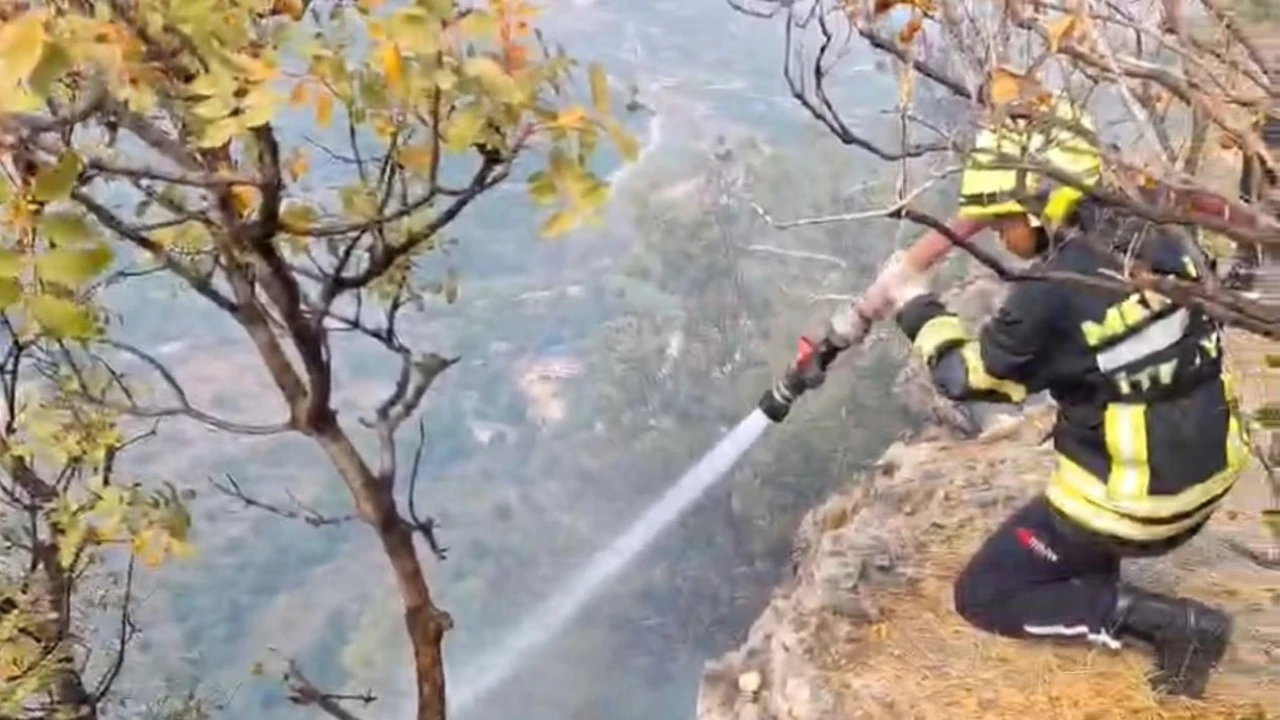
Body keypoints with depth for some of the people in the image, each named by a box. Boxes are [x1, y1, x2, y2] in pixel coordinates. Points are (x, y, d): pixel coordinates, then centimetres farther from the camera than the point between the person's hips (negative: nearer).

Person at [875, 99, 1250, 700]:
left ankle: (1172, 622, -4)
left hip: (1130, 507, -7)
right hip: (1212, 474, 7)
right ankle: (1099, 579, 24)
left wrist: (915, 305, 3)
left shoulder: (1049, 297, -22)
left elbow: (968, 377, -9)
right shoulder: (1161, 248, -3)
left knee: (982, 596, 10)